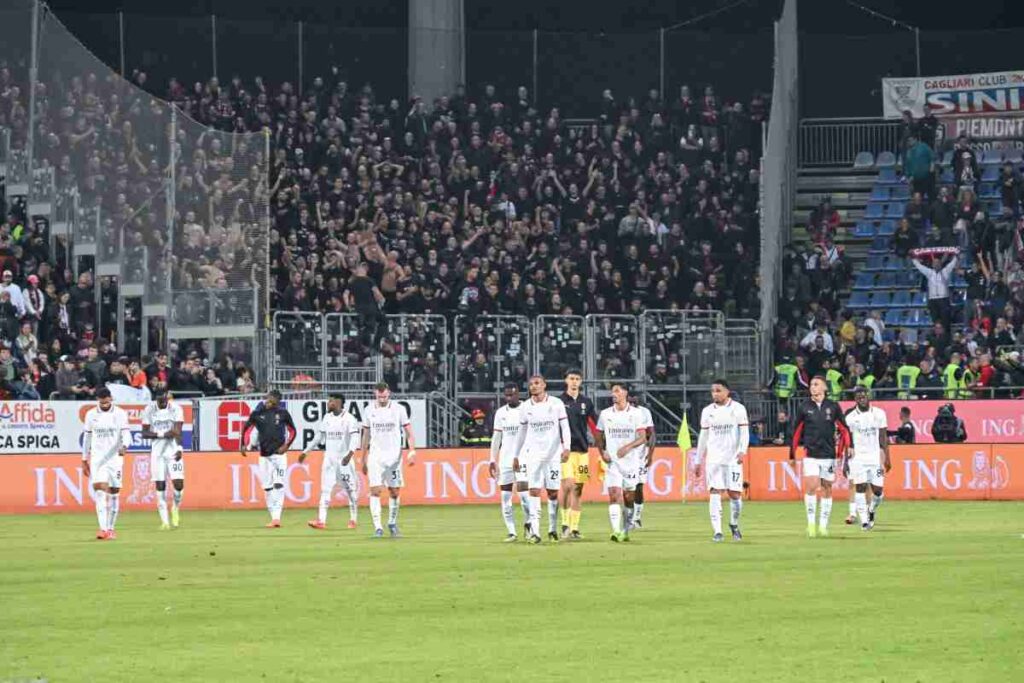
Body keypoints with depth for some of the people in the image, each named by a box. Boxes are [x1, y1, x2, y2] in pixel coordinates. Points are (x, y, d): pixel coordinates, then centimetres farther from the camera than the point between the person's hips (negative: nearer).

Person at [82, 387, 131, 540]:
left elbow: (126, 433, -10)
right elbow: (87, 438, 11)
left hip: (115, 457, 0)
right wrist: (84, 460, 12)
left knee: (114, 492, 3)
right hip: (97, 458, 0)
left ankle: (111, 528, 17)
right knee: (100, 489, -15)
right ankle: (103, 528, -22)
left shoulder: (120, 414, -1)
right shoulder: (91, 415, 4)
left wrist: (124, 446, -31)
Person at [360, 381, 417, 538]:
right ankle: (378, 527, -12)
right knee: (375, 491, -11)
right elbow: (366, 436, 12)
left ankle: (392, 523, 23)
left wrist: (412, 452, -12)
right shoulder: (369, 410, 4)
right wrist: (363, 460, 13)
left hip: (394, 456, 0)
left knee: (395, 492, 4)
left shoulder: (398, 409, -1)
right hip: (375, 457, 0)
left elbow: (408, 432, 1)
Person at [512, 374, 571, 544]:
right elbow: (521, 433, 14)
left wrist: (566, 448, -12)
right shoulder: (525, 407, 5)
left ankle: (552, 530, 16)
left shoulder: (556, 404, -2)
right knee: (534, 491, -8)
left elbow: (565, 427, 0)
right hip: (533, 454, 1)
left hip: (553, 453, -1)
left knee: (553, 492, 2)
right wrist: (516, 456, 16)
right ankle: (534, 531, -12)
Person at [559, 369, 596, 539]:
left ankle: (574, 527, 7)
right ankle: (565, 521, -5)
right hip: (564, 450, -3)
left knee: (577, 489, 4)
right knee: (567, 485, -18)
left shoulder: (586, 403, 10)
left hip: (582, 450, 3)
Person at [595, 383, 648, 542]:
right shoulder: (605, 414, 6)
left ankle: (626, 530, 23)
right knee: (614, 494, -14)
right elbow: (599, 436, 15)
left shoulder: (636, 414, -1)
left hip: (631, 461, 0)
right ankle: (616, 531, -22)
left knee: (629, 498, 6)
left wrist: (628, 447, -22)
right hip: (612, 462, 0)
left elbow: (642, 438, -6)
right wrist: (602, 452, -2)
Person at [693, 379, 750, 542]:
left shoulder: (738, 409, 1)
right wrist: (698, 461, 15)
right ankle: (717, 531, -11)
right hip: (713, 459, 2)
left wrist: (743, 450, -20)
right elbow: (703, 437, 15)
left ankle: (734, 525, 26)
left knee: (735, 493, 0)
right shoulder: (707, 411, 9)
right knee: (715, 493, -10)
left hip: (733, 458, -2)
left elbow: (744, 431, -3)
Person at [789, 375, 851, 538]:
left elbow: (844, 430, 8)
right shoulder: (804, 407, 3)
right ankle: (811, 523, -8)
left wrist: (842, 451, 2)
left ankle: (823, 525, 14)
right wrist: (792, 455, 10)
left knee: (827, 489, 5)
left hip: (829, 454, 1)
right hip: (810, 454, -1)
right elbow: (796, 432, 9)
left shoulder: (833, 407, 2)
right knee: (811, 486, -15)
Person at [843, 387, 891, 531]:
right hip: (857, 457, -1)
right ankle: (864, 520, -12)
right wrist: (846, 461, 1)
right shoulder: (851, 417, 0)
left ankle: (871, 512, 28)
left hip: (875, 457, 1)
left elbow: (883, 438, 7)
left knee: (877, 490, -1)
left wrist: (887, 458, 5)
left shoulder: (879, 414, 3)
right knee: (860, 488, -13)